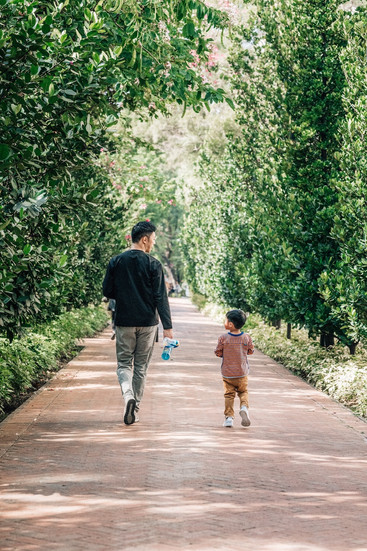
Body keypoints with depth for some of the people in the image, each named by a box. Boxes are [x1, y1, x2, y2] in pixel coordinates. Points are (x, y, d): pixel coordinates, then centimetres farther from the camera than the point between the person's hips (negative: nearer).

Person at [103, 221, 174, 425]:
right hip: (148, 323, -1)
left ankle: (128, 395, -19)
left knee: (124, 363, 9)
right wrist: (168, 326, -9)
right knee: (141, 366, 10)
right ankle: (135, 411, 12)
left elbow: (107, 291, 3)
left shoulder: (116, 262, 0)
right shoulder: (153, 264, -7)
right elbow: (161, 298, -10)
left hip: (124, 322, 1)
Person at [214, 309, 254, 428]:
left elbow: (218, 353, -7)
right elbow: (250, 351, 5)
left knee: (229, 395, 10)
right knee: (243, 392, 19)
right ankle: (244, 407, -7)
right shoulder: (246, 337, -7)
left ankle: (229, 417, 5)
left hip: (227, 374, -1)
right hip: (242, 373, 1)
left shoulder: (223, 338, -14)